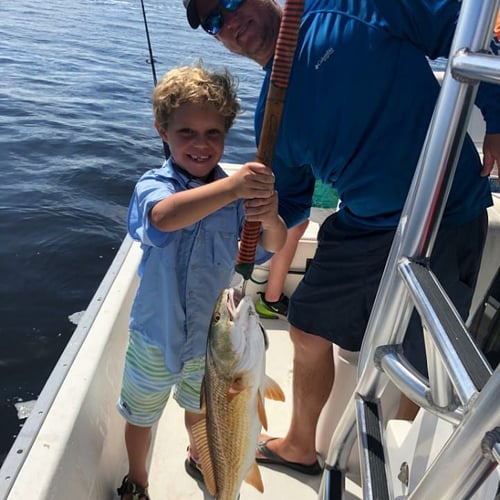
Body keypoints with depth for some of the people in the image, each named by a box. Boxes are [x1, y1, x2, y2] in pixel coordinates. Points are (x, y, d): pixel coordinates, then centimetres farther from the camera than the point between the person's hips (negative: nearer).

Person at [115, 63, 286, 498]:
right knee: (141, 416, 22)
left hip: (211, 336, 2)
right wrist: (230, 188, -56)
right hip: (156, 336, -2)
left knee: (200, 407, 29)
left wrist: (270, 218, -38)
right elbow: (163, 217, -44)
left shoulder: (236, 190, -12)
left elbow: (272, 247, -16)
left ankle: (196, 456, 61)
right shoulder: (154, 184, -20)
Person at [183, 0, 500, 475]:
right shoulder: (271, 112, 6)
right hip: (361, 227, 6)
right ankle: (299, 447, 43)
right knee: (307, 332, 15)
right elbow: (286, 205, 12)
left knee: (424, 368, 7)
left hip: (448, 220, -5)